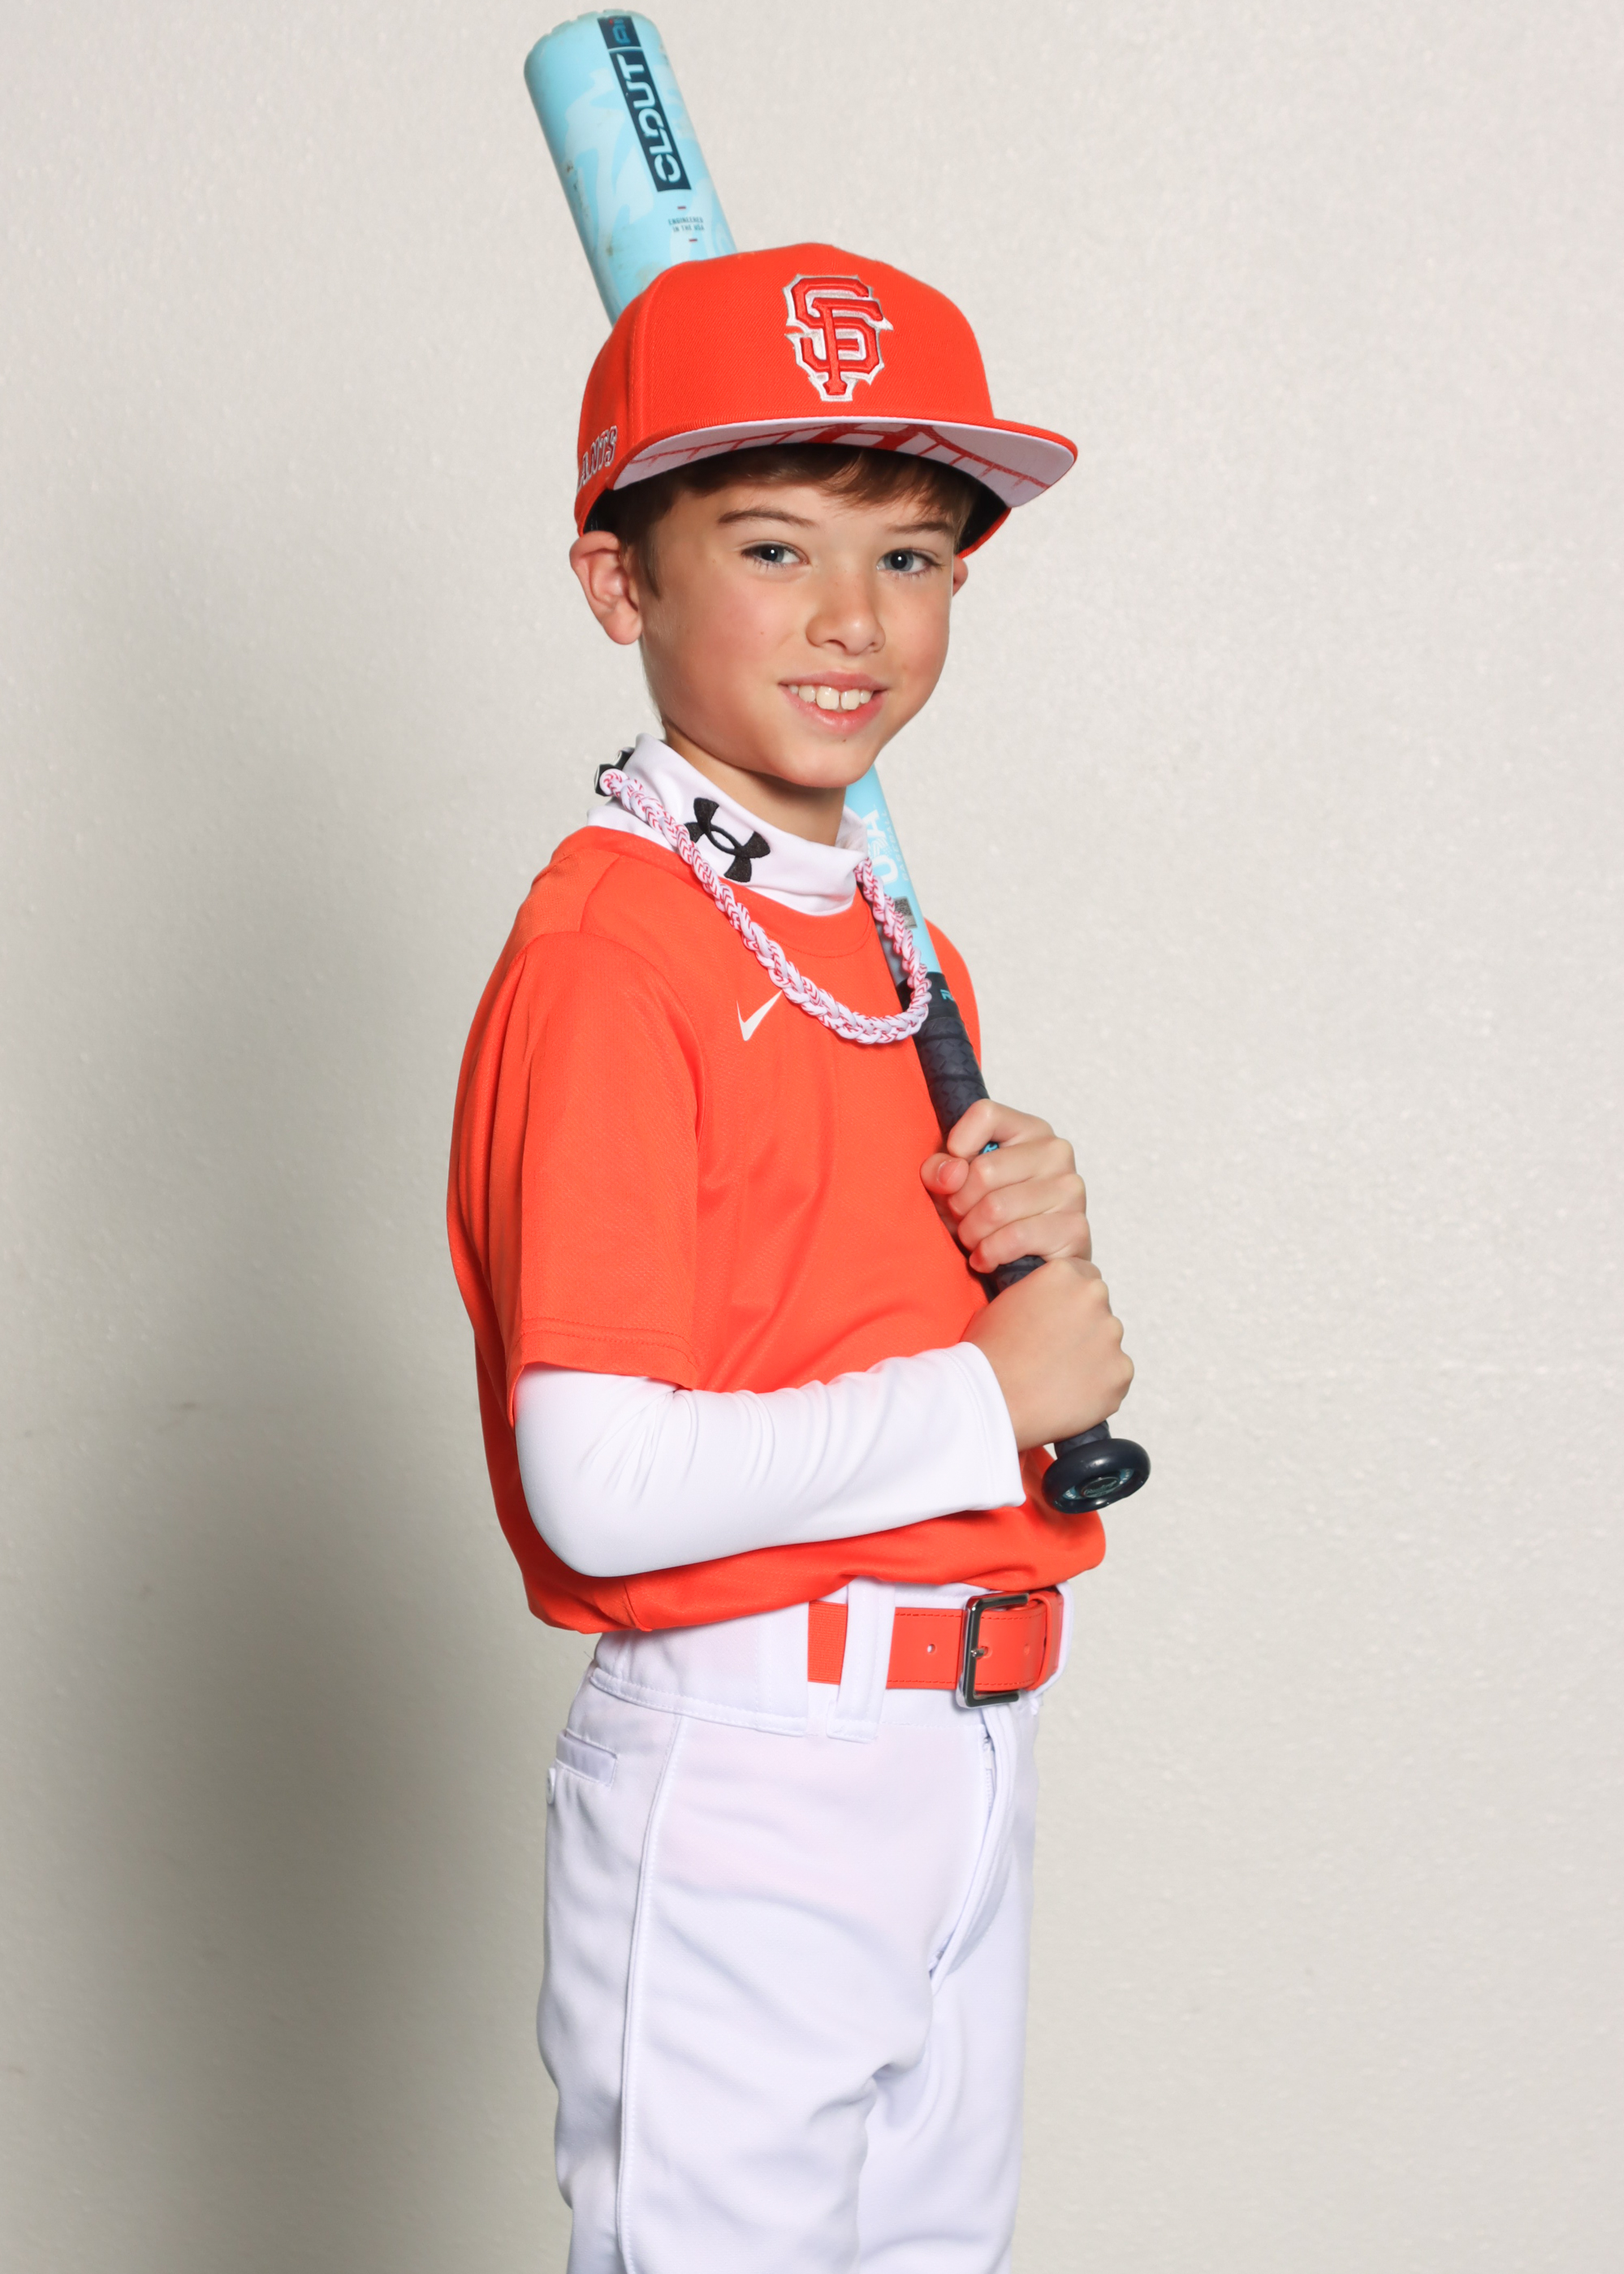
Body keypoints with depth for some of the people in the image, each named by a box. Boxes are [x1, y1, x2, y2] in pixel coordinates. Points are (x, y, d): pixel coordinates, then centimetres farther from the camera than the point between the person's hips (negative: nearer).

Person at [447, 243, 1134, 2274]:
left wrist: (1033, 1247, -2)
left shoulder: (907, 953, 10)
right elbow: (603, 1486, -26)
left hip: (967, 1756, 9)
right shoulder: (606, 956, -18)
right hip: (744, 1785, -8)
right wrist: (987, 1393, -17)